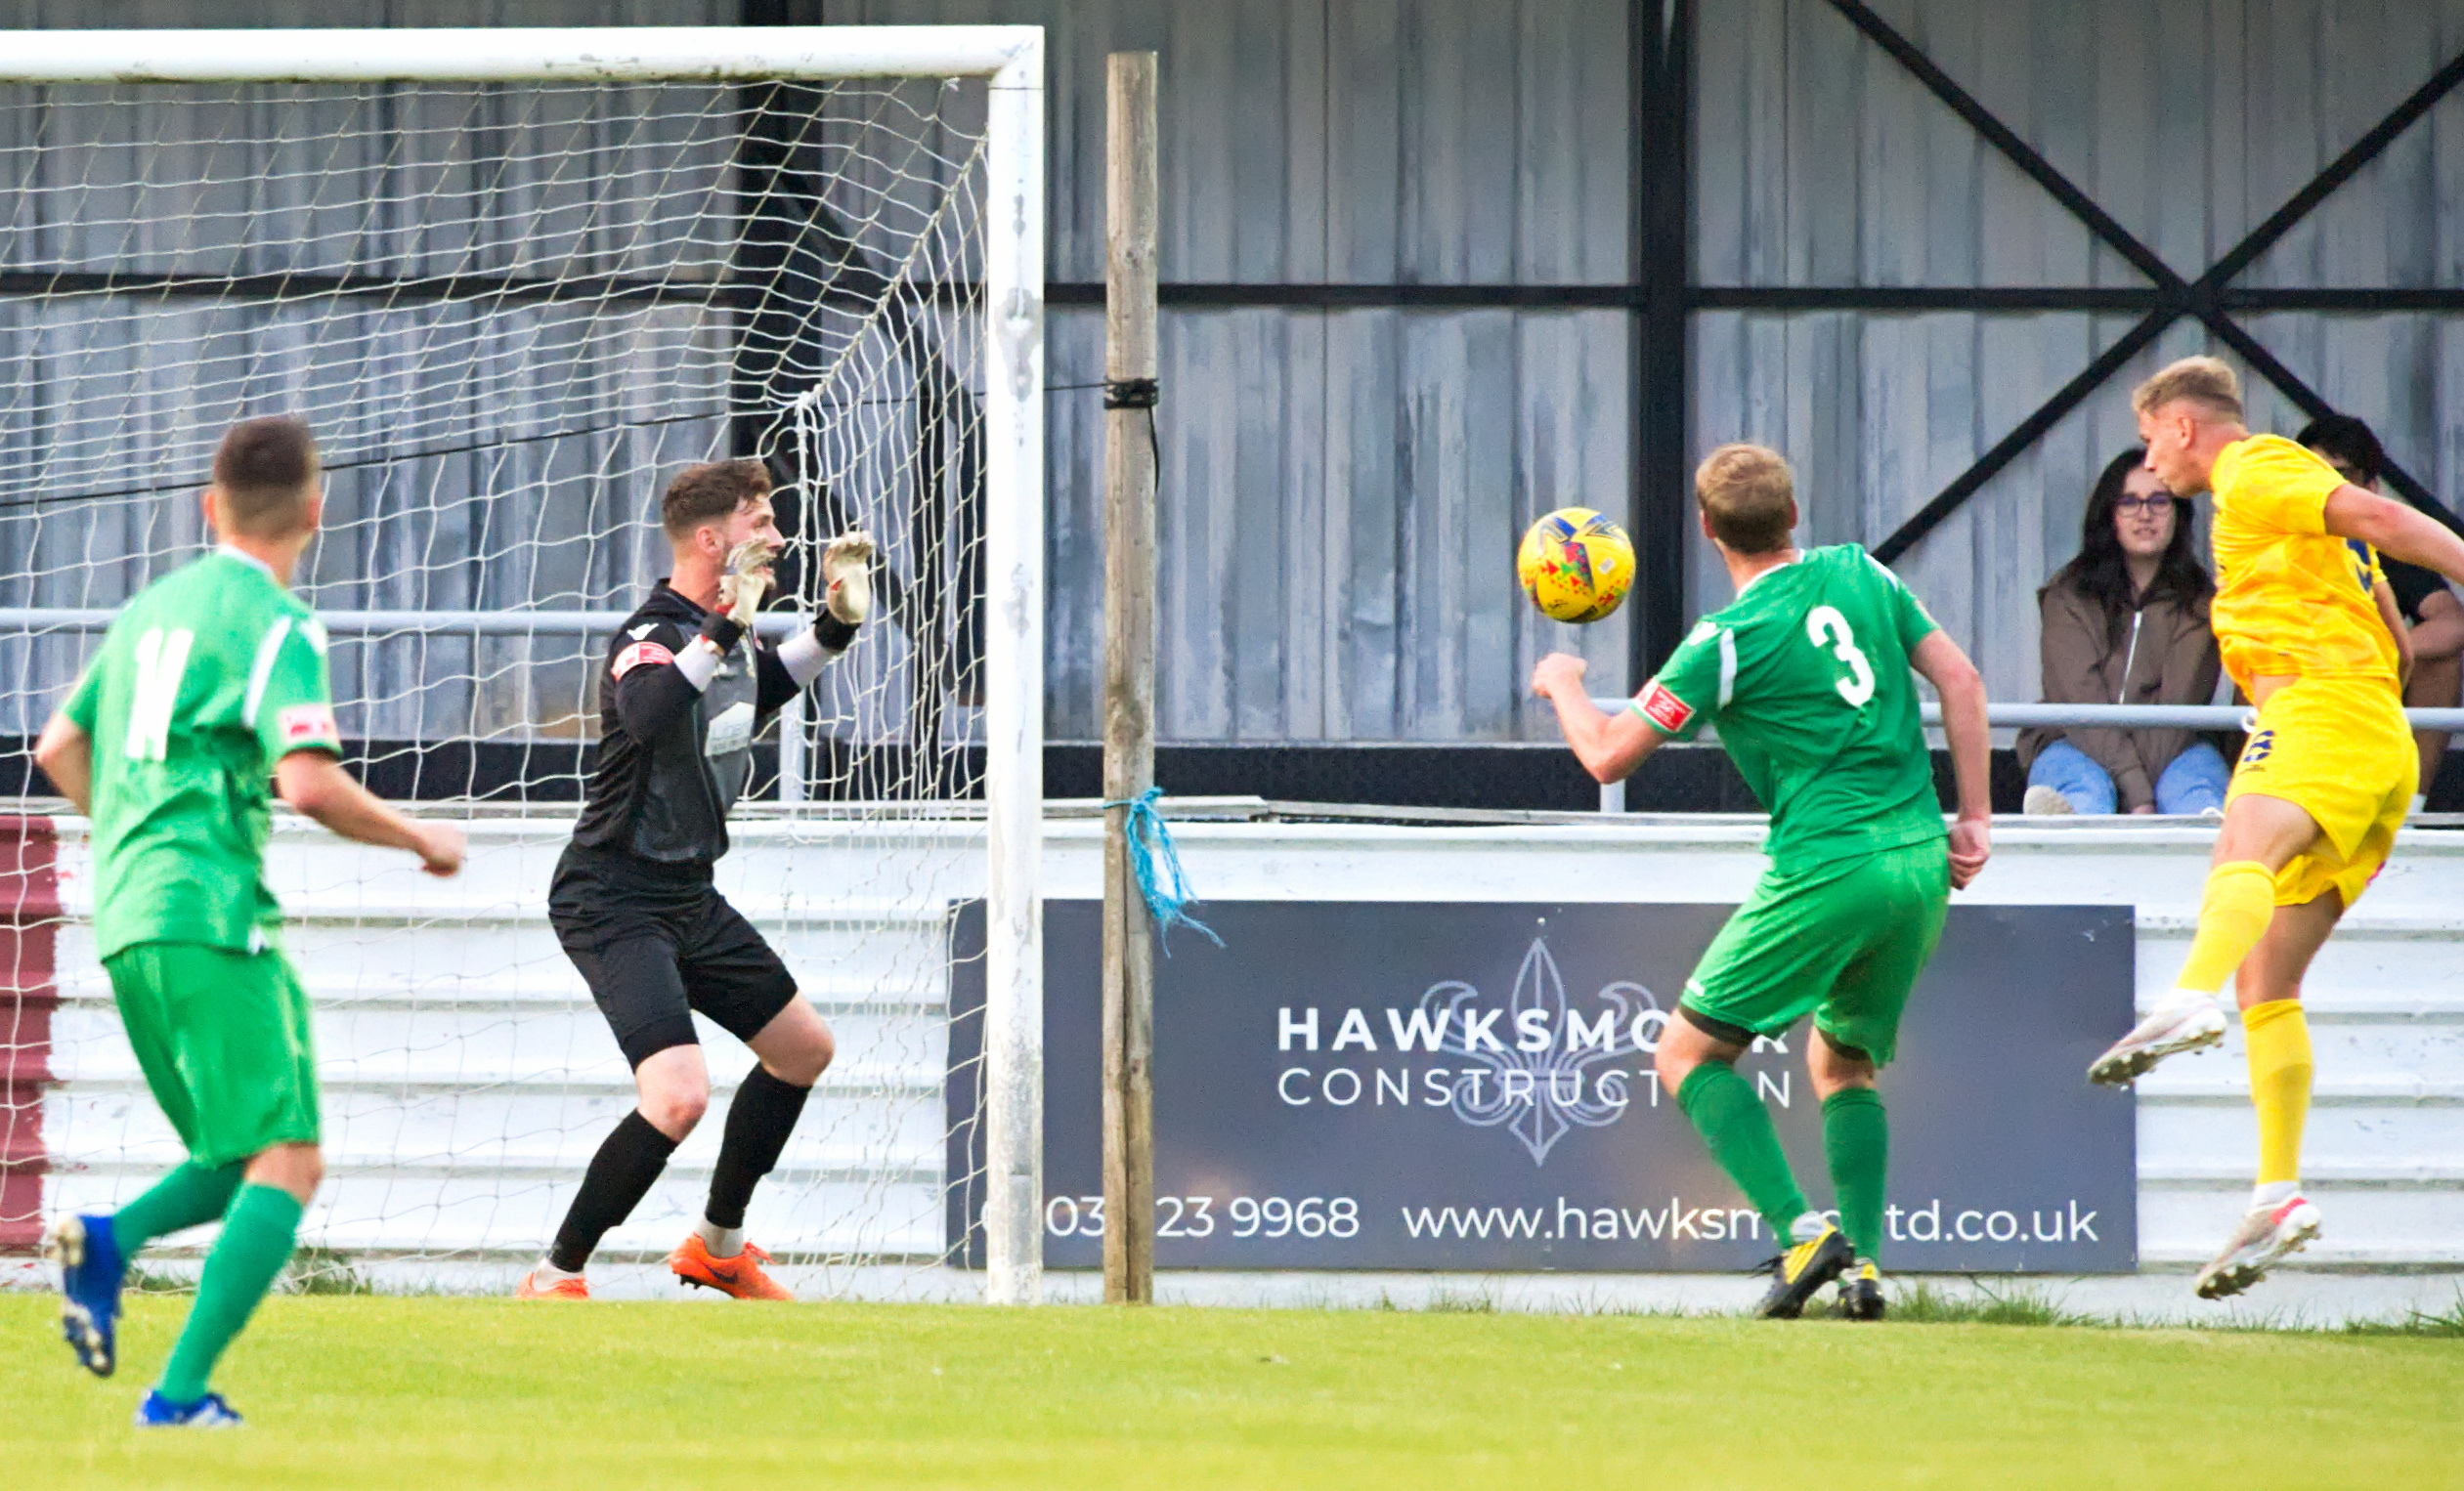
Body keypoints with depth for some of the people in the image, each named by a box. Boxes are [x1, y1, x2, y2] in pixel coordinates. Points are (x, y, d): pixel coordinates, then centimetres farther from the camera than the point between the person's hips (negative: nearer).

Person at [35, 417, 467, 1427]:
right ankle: (181, 1393, -20)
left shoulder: (151, 607, 18)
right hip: (213, 918, -8)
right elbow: (309, 782, -19)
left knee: (242, 1165, 18)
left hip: (127, 924, 8)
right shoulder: (275, 625, -7)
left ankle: (110, 1239, -9)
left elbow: (59, 749, 26)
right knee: (286, 1163, -8)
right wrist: (421, 841, -4)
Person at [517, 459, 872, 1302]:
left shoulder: (725, 630, 6)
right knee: (678, 1096, -25)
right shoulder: (652, 636, -22)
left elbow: (756, 694, 28)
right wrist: (723, 631, -48)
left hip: (689, 899, 10)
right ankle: (553, 1281, -11)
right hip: (613, 904, -10)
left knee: (804, 1048, 21)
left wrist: (835, 625, 14)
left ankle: (719, 1246, 36)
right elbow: (646, 711, -45)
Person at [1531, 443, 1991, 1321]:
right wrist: (1974, 816, 14)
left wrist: (1562, 685, 16)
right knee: (1845, 1064, 23)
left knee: (1690, 1054, 5)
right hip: (1922, 864, 7)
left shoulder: (1728, 641, -8)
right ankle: (1864, 1262, 3)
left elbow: (1609, 756, -5)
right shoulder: (1859, 575, 9)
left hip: (1824, 870, -7)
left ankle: (1800, 1231, -13)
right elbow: (1959, 679, 9)